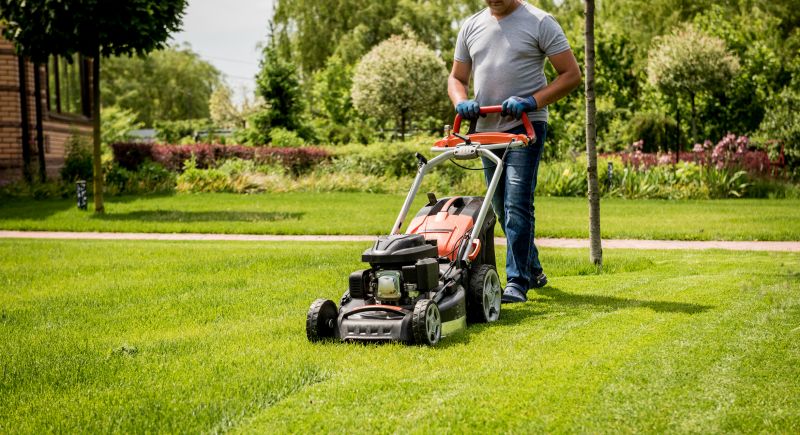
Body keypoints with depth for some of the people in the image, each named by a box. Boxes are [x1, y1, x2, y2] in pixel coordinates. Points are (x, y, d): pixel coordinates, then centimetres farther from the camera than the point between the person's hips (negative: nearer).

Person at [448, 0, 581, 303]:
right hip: (487, 129, 6)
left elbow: (571, 74, -7)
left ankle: (518, 282, -12)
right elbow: (457, 78, 16)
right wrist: (460, 102, -7)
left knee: (517, 204, -15)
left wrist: (531, 101, -18)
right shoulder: (471, 27, 11)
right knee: (502, 208, 15)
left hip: (526, 127, -6)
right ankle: (533, 270, 31)